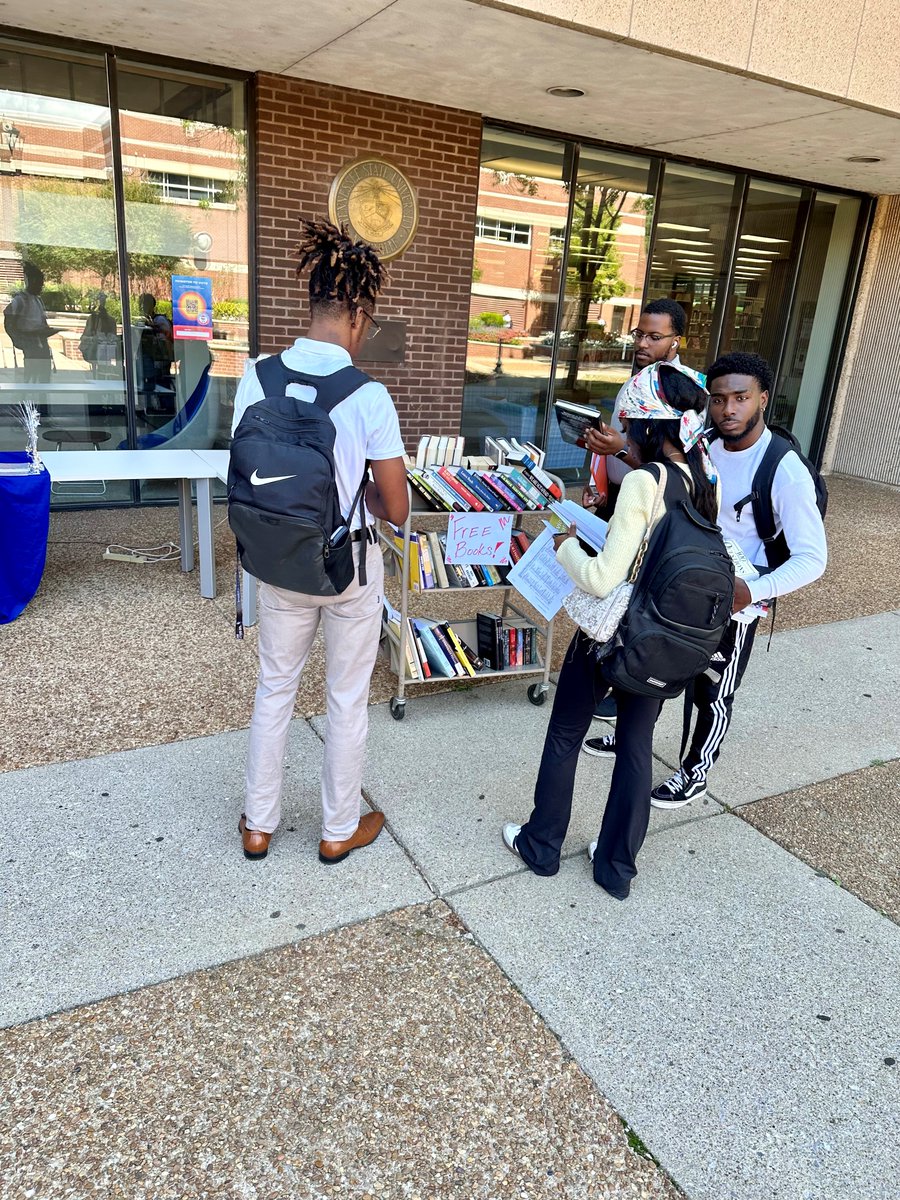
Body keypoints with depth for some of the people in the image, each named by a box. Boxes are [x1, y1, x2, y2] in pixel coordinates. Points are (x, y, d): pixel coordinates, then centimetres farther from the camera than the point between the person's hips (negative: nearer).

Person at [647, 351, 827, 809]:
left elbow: (812, 558, -21)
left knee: (713, 694, 12)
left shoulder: (785, 473, -23)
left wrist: (752, 592, -34)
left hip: (732, 604, -6)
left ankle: (695, 774, 34)